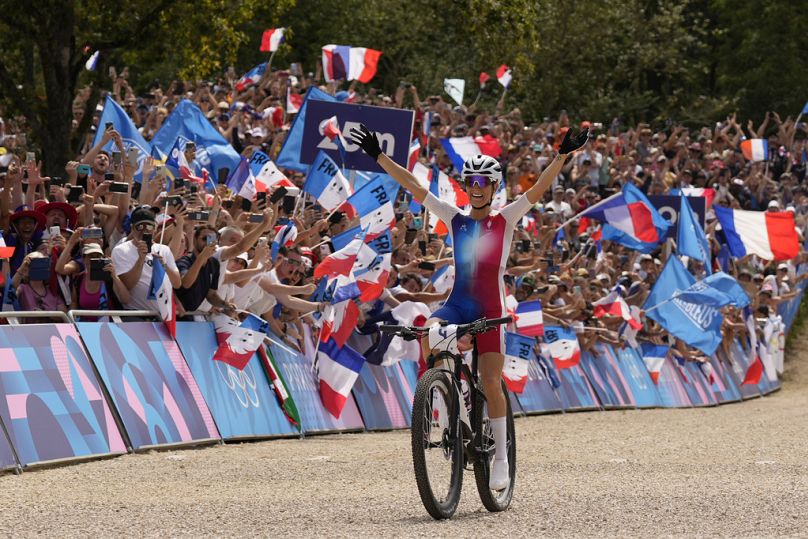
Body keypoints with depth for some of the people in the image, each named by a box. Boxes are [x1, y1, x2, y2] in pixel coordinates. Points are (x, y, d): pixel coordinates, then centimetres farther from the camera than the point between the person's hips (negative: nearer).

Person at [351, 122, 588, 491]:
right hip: (456, 304, 2)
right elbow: (413, 187, 7)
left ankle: (501, 457, 3)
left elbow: (538, 190, -7)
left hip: (490, 310, -2)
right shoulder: (455, 219, 10)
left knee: (491, 383, -6)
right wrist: (377, 156, 2)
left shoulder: (505, 220, 3)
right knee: (427, 334, -31)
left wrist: (562, 156, -19)